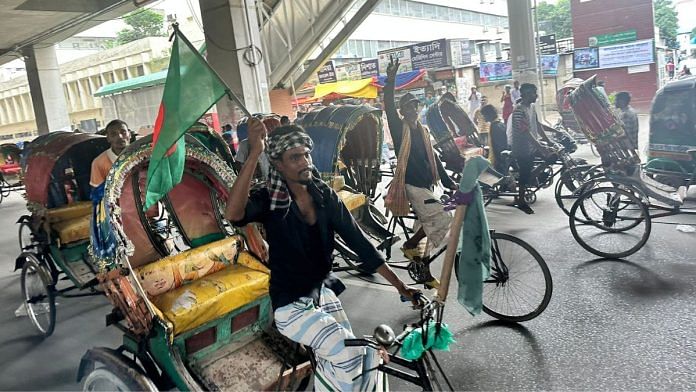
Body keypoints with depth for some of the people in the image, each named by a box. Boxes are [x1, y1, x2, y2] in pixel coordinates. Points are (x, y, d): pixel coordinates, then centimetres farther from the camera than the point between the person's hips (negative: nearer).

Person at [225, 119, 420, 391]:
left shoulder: (324, 195, -4)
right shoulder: (270, 200, -16)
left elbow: (357, 240, -4)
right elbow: (233, 214, -38)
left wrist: (399, 285, -8)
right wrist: (254, 152, -44)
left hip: (323, 293, 5)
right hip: (291, 306, -5)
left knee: (356, 359, 6)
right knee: (349, 355, -21)